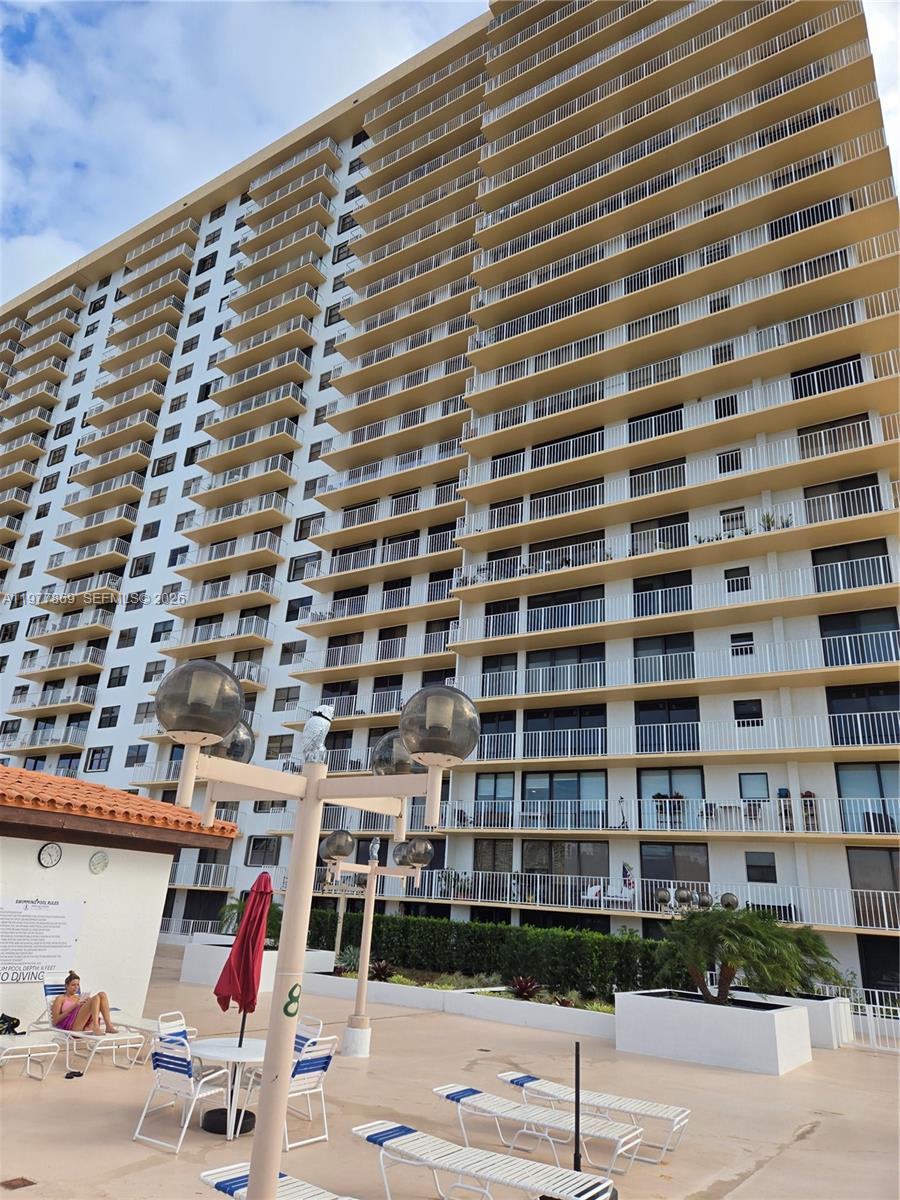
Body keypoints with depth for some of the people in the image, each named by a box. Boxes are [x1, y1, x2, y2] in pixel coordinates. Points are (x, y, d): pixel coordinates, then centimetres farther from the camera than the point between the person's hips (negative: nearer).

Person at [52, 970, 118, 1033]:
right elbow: (55, 1021, 0)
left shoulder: (79, 998, 29)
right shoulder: (60, 999, 14)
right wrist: (74, 1006, -9)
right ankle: (96, 1027, -44)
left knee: (102, 994, -18)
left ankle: (109, 1026, -29)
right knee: (96, 998, -25)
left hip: (86, 1026, 5)